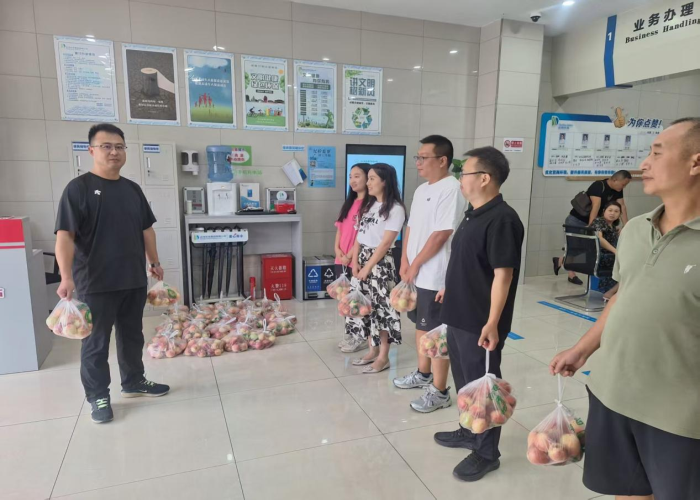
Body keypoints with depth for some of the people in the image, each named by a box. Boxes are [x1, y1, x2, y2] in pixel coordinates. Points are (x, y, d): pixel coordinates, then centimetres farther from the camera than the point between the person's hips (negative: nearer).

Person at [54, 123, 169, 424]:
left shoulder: (132, 189, 10)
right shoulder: (78, 188, -8)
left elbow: (146, 229, 17)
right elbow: (65, 235, -14)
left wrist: (154, 262, 16)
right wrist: (66, 277, -23)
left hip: (134, 280, 6)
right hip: (95, 283, -5)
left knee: (132, 335, 17)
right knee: (96, 342, 6)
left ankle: (133, 382, 34)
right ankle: (98, 397, 21)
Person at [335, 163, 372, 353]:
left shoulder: (369, 204, -11)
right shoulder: (349, 202, 16)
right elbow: (340, 227, 14)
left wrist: (350, 255, -15)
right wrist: (337, 249, 0)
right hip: (341, 259, 8)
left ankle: (361, 337, 13)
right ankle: (349, 333, 26)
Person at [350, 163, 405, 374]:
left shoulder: (395, 208, -11)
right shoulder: (370, 205, 13)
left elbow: (386, 242, -15)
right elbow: (359, 235, 11)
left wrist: (368, 267, -14)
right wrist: (355, 261, 0)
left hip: (380, 262, -7)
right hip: (363, 259, 8)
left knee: (381, 306, -1)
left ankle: (383, 356, 10)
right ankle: (373, 350, 24)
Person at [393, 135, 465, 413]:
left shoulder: (451, 189, -16)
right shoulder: (421, 190, 12)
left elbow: (441, 235, -21)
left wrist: (415, 265, -14)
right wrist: (405, 261, 3)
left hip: (436, 275, -9)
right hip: (416, 272, 9)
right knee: (421, 325, 20)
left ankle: (440, 391, 14)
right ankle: (423, 374, 38)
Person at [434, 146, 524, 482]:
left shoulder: (502, 219, -20)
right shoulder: (473, 213, 9)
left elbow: (502, 275, -22)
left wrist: (492, 323, -23)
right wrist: (450, 290, 27)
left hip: (480, 322, -9)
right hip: (458, 315, 9)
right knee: (464, 379, 22)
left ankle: (487, 453, 24)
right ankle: (468, 432, 42)